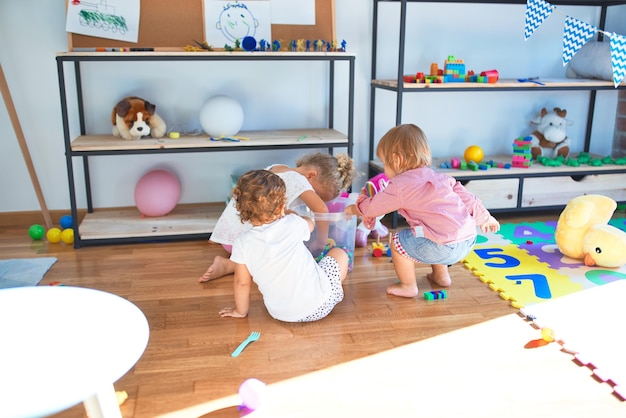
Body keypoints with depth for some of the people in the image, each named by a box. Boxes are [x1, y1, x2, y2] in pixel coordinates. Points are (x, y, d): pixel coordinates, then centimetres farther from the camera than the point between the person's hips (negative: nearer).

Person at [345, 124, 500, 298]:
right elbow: (467, 197, 20)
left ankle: (408, 287, 16)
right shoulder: (439, 177, 16)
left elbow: (373, 207, 6)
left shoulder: (400, 186, -5)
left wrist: (354, 208, 27)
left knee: (398, 241, 5)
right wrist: (484, 217, 35)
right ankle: (441, 275, 43)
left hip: (445, 247, -9)